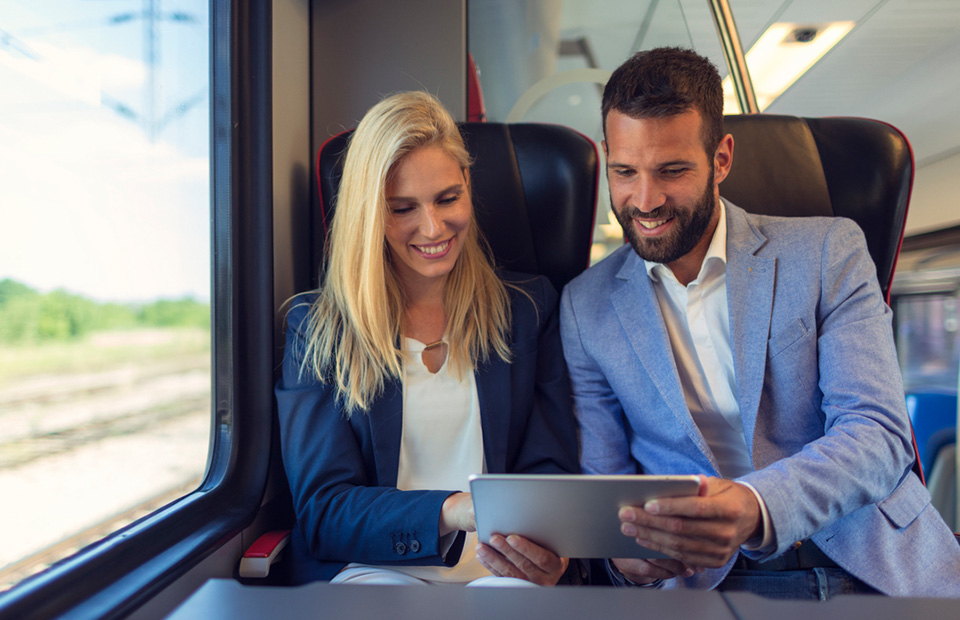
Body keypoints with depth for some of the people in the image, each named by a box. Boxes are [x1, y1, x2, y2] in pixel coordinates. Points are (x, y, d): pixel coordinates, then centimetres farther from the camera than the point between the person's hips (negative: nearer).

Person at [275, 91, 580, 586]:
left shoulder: (529, 308, 9)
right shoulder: (316, 329, 3)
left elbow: (551, 471, 3)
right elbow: (321, 512, -5)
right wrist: (450, 512, -25)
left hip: (501, 569, 2)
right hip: (371, 570, -1)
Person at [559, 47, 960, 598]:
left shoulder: (828, 251, 2)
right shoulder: (586, 306, 6)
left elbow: (878, 433, -9)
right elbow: (603, 476, 7)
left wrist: (757, 507, -28)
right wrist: (623, 548, -17)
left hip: (876, 570, 2)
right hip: (711, 583, -1)